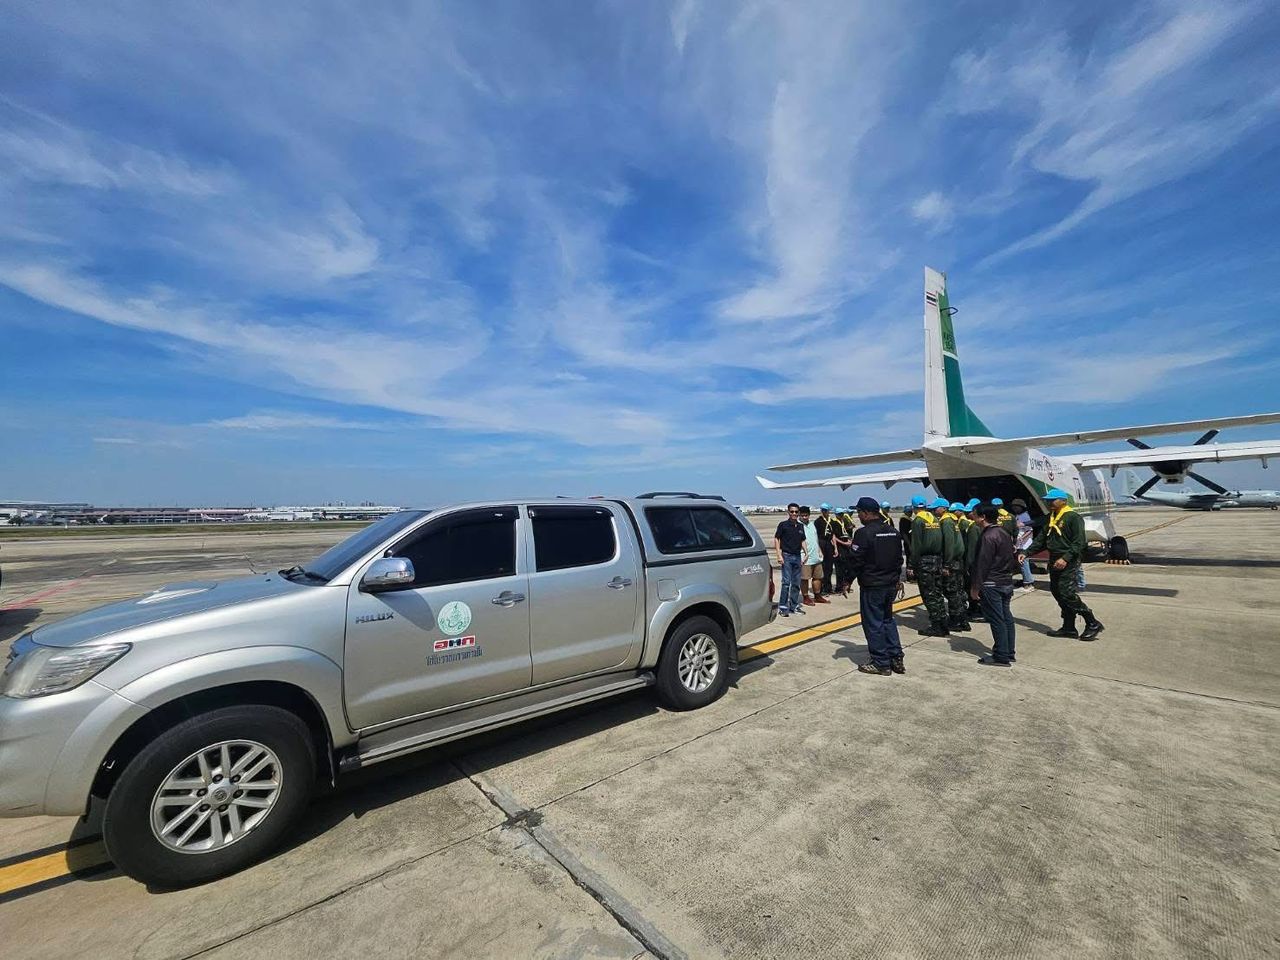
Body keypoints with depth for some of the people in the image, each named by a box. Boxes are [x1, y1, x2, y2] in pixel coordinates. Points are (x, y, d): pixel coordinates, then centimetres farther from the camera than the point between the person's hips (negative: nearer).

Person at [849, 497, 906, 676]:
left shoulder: (863, 533, -18)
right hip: (891, 584, 8)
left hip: (871, 586, -8)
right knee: (888, 620, 21)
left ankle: (881, 664, 10)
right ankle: (897, 659, 23)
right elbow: (899, 558, 14)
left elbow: (856, 561, -17)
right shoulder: (893, 532, 7)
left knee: (873, 624, 3)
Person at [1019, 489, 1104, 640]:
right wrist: (1026, 553, 6)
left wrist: (1066, 558, -26)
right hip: (1054, 561, 8)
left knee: (1067, 594, -11)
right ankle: (1069, 628, 20)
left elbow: (1079, 542, -16)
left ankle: (1093, 624, 5)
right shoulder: (1050, 518, 14)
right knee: (1057, 592, 10)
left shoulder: (1073, 517, -10)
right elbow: (1041, 539, 16)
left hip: (1068, 562, -8)